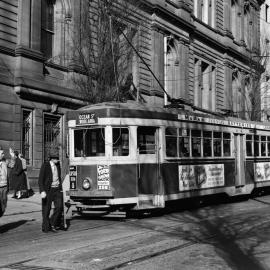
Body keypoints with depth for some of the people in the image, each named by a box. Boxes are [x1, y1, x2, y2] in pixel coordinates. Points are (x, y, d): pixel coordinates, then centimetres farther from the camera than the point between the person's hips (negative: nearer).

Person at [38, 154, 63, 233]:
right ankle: (46, 227, 15)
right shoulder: (45, 166, -7)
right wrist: (42, 191, -21)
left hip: (57, 189, 4)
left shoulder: (58, 165, 8)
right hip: (47, 190, -4)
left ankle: (53, 223, 10)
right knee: (46, 209, 2)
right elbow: (40, 180, -10)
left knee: (59, 207, -8)